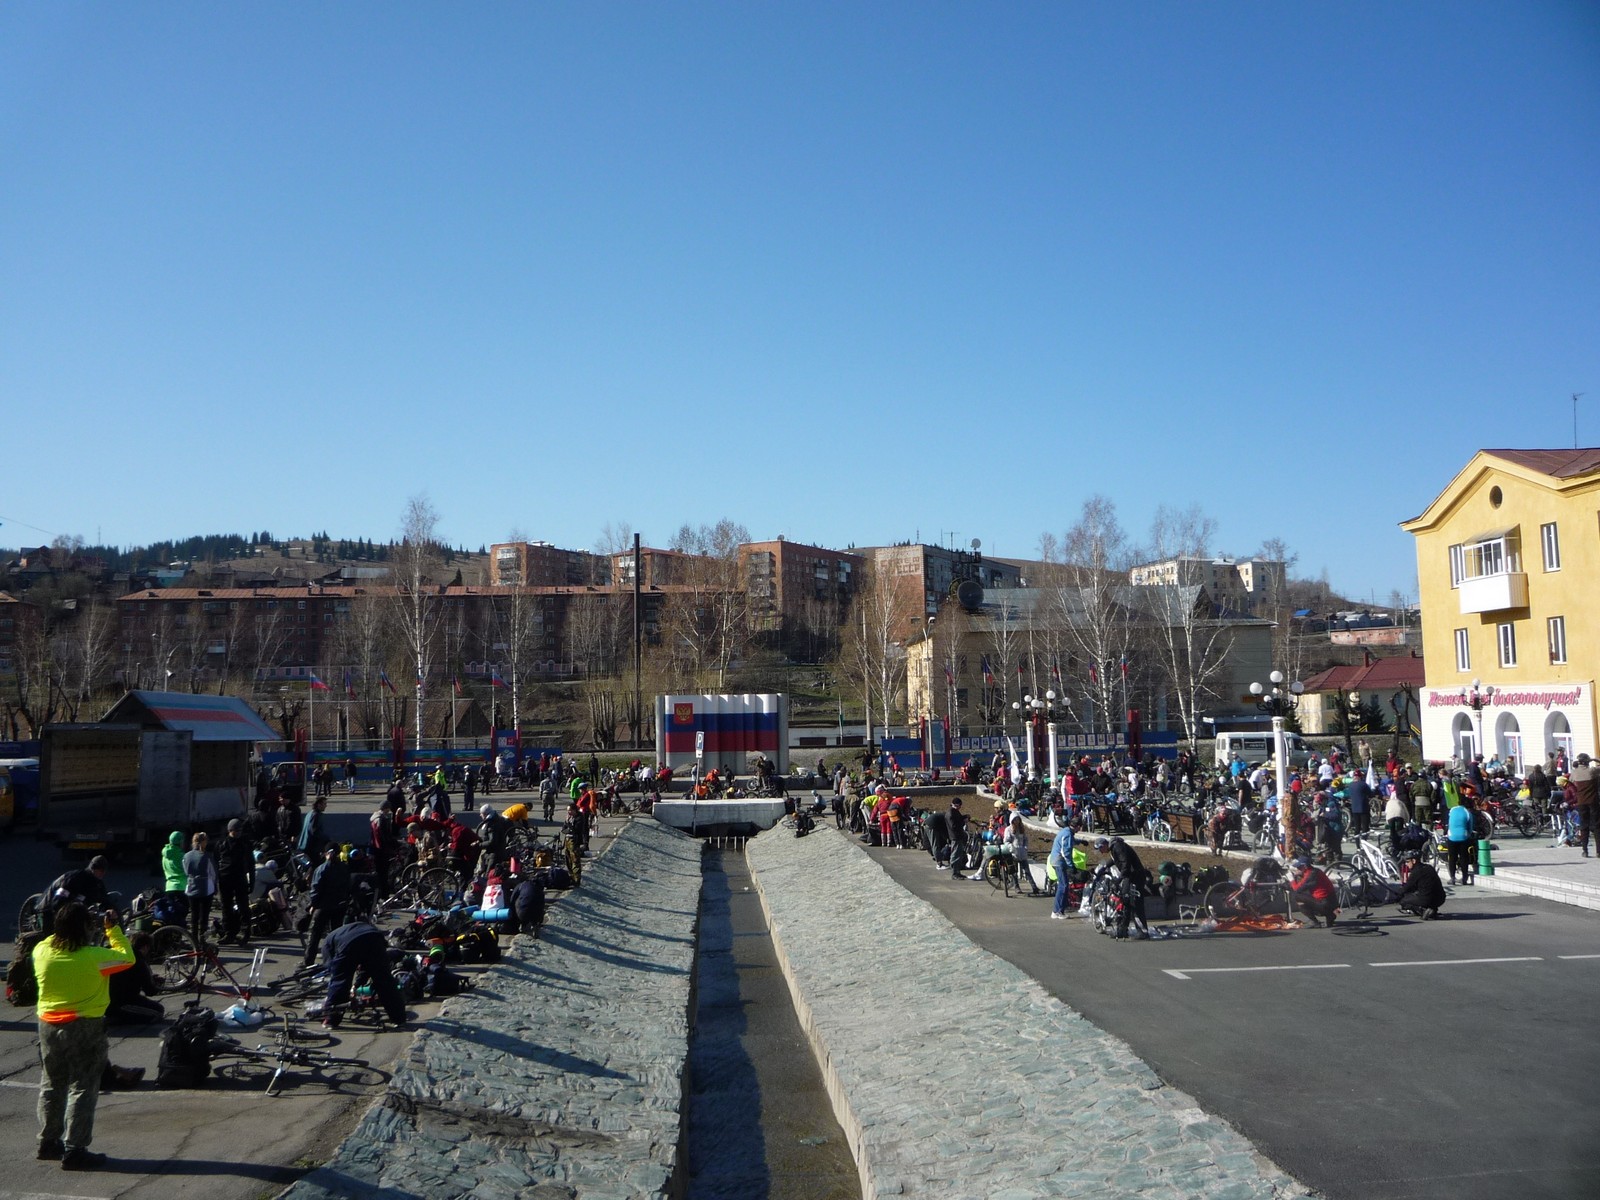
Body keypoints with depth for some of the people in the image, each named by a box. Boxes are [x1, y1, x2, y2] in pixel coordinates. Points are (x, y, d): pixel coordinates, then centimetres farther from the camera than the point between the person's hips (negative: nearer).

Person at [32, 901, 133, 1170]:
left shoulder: (41, 951, -6)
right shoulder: (94, 957, -19)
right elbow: (127, 957, -5)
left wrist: (64, 929, 17)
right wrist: (113, 929, 2)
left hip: (48, 1025, 6)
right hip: (86, 1028, -6)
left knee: (51, 1086, 20)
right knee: (82, 1089, 2)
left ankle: (47, 1142, 30)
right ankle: (74, 1150, 2)